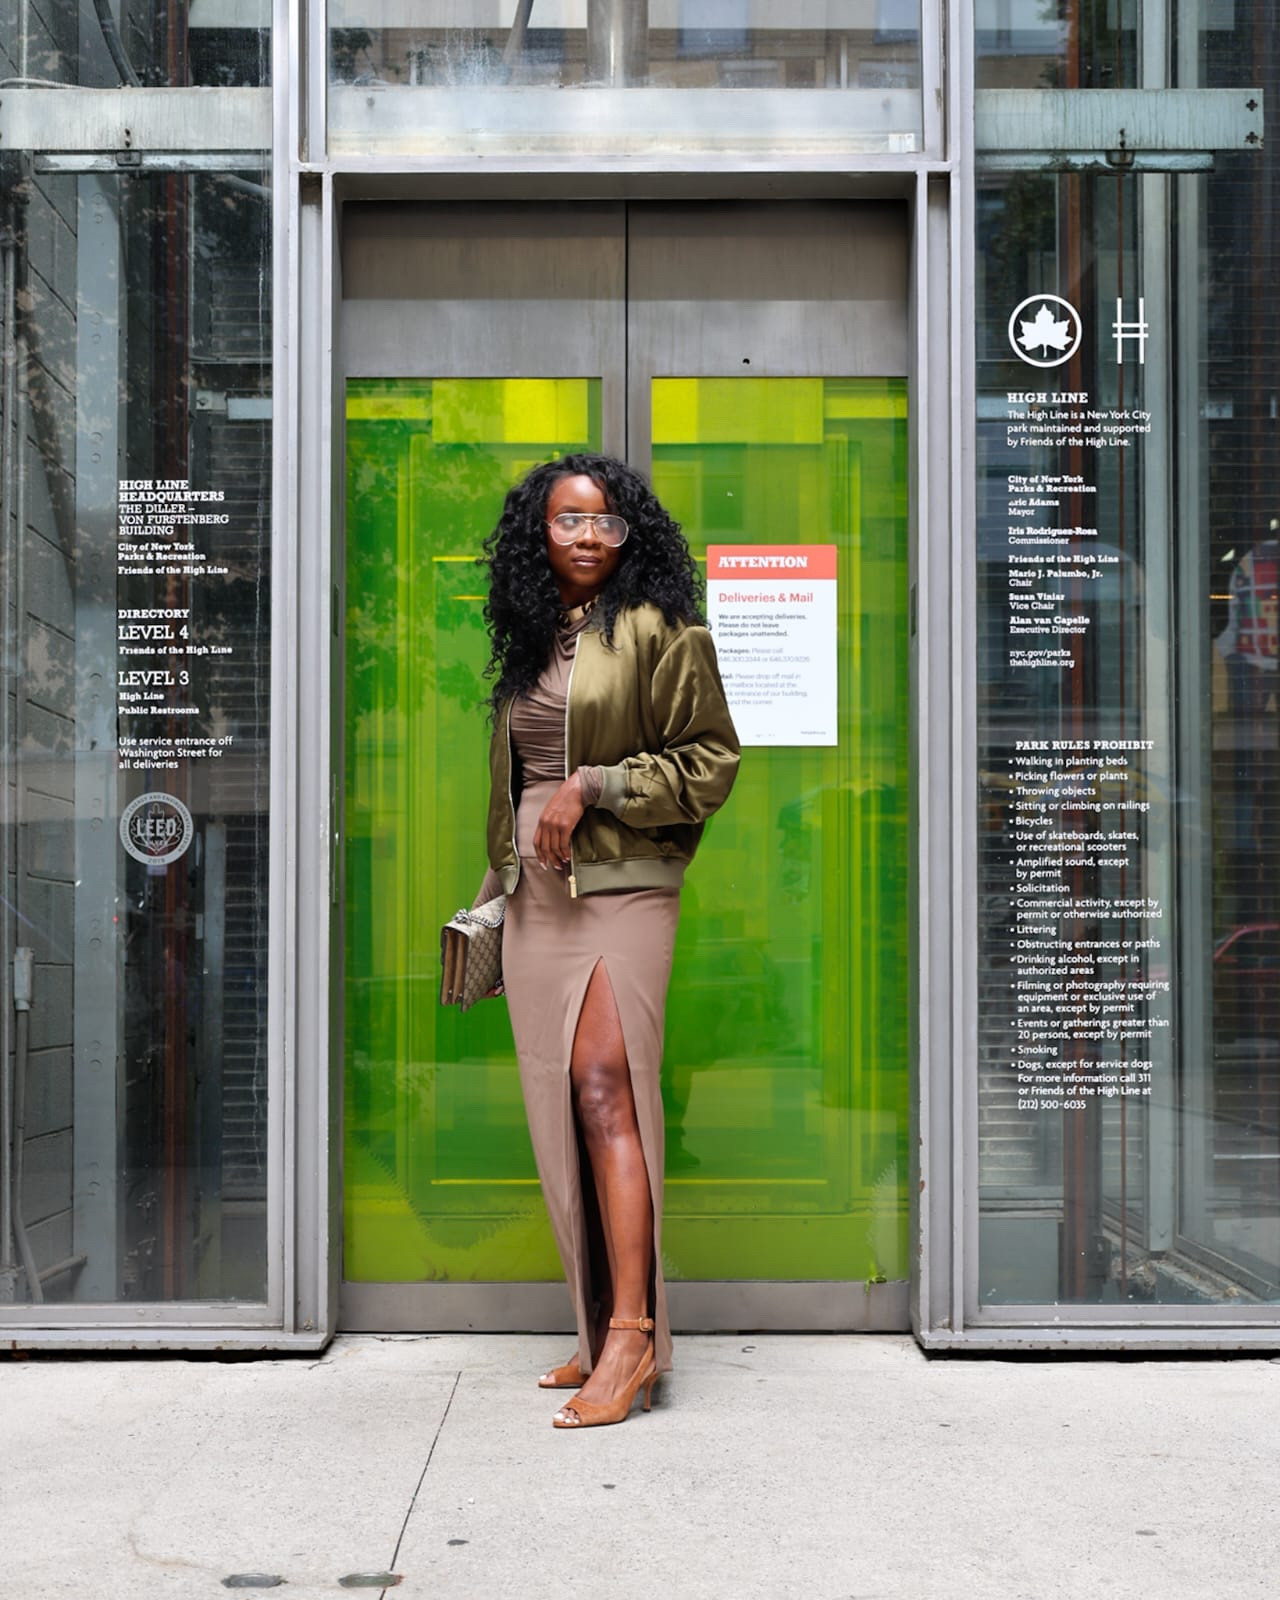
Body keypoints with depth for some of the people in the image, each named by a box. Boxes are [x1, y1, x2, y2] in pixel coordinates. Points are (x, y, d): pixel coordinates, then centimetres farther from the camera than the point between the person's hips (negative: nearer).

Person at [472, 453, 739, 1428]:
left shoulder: (660, 632, -1)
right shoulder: (528, 646, 19)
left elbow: (711, 762, -6)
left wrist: (592, 786, -13)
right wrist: (495, 890, 27)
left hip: (622, 885, -7)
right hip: (535, 895, 7)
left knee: (604, 1086, -18)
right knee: (562, 1112, 5)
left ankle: (633, 1333, -15)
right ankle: (603, 1330, 12)